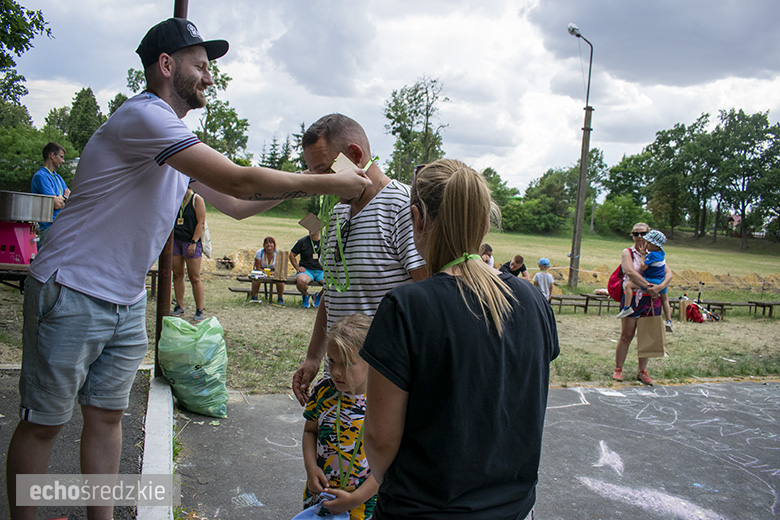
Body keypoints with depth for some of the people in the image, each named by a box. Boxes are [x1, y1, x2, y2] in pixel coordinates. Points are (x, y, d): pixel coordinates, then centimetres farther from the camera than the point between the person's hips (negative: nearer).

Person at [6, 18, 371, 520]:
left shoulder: (180, 142, 13)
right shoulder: (144, 115, -19)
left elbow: (236, 204, 14)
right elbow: (238, 180, -26)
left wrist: (306, 183, 4)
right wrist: (327, 183, -19)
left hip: (128, 300, 9)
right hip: (73, 294, -9)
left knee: (107, 414, 13)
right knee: (43, 422, 5)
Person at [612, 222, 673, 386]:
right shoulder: (627, 253, 2)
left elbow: (668, 274, 0)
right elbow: (630, 271, -15)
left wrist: (659, 287, -19)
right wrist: (648, 286, -21)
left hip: (651, 299, 3)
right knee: (626, 336, 0)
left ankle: (642, 371, 17)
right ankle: (618, 370, 9)